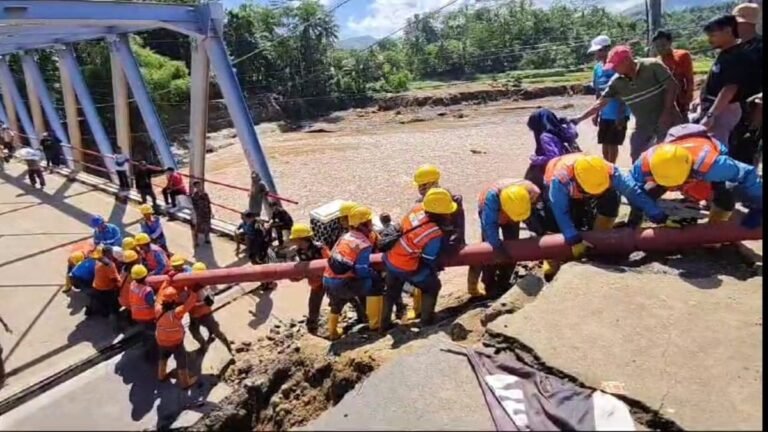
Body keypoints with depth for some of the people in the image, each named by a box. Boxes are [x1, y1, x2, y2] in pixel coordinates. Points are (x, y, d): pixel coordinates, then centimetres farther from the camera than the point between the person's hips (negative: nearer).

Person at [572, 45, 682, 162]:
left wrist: (666, 113, -18)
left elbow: (672, 86, -12)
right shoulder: (616, 82, -5)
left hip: (667, 120, -4)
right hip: (643, 126, 4)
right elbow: (600, 103, -1)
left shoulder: (653, 66, -15)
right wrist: (579, 118, -7)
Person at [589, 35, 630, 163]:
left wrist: (621, 114, -16)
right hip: (604, 114, 6)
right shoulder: (597, 68, 6)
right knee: (605, 144, 13)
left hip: (617, 114, -6)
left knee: (612, 144, 2)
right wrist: (596, 113, 15)